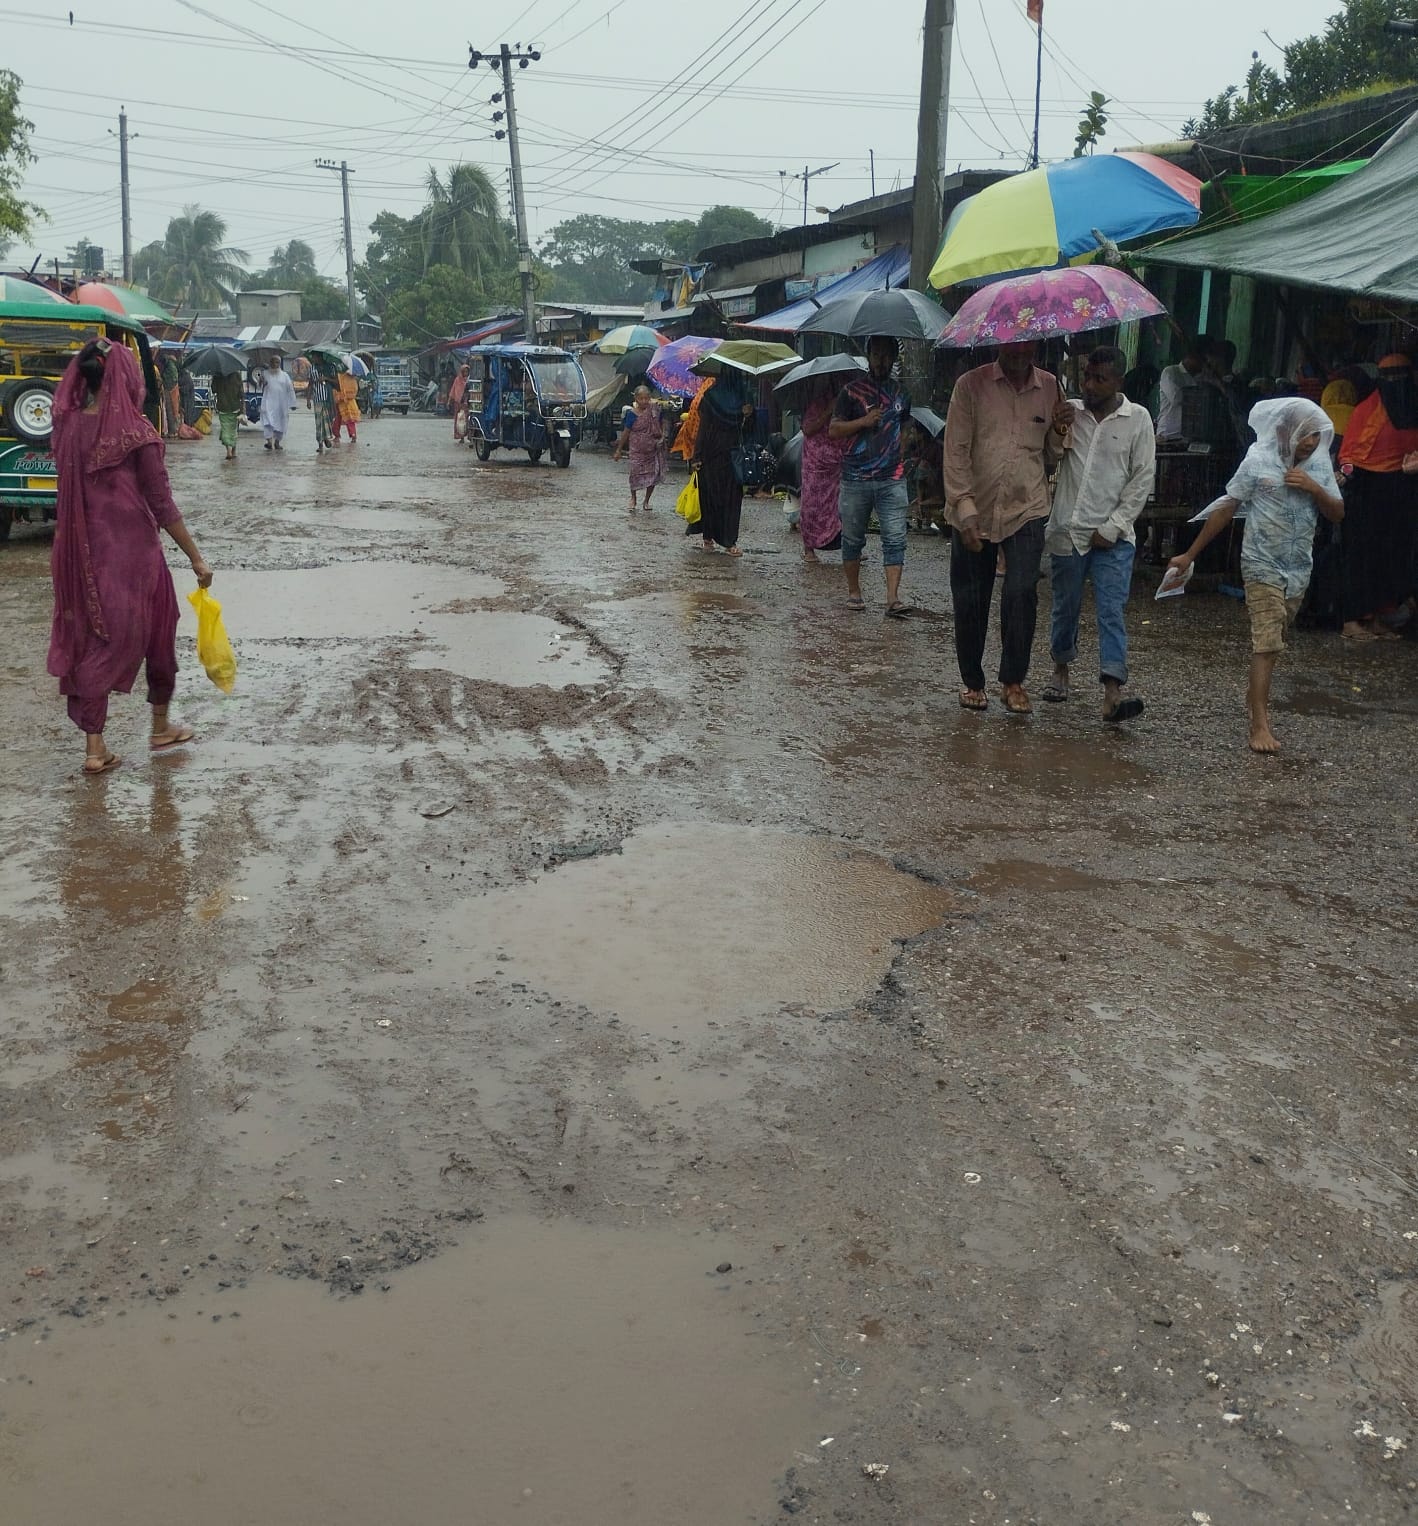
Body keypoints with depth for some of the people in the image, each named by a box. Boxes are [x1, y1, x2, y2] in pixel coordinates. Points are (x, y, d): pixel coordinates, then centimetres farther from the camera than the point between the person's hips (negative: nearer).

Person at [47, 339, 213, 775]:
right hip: (132, 551, -4)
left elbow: (70, 493, 5)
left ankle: (94, 746, 7)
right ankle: (161, 727, 31)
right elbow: (161, 504, -12)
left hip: (82, 552, 4)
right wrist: (196, 558, -6)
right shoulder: (135, 432, -13)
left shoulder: (68, 426, 0)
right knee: (156, 634, 16)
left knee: (90, 639, 10)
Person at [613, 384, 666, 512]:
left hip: (654, 448, 2)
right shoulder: (631, 413, -9)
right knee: (636, 473, -7)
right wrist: (619, 450, 1)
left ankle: (646, 501, 21)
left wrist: (662, 436, 1)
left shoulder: (655, 409, -3)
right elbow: (626, 432, -2)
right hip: (637, 450, -2)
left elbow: (661, 424, 15)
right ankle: (633, 499, 19)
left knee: (654, 474, 2)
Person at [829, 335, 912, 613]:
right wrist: (863, 421, -16)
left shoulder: (900, 392, 14)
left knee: (895, 539, -9)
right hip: (856, 479, -2)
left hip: (892, 480, 2)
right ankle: (854, 592, 23)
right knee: (853, 539, 8)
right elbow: (834, 429, -3)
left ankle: (893, 598, -13)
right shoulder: (852, 390, 2)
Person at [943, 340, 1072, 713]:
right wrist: (964, 509, -14)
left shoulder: (1050, 388, 7)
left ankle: (1014, 680, 1)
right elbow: (956, 452, -5)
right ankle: (971, 680, 22)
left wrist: (1060, 431, -7)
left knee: (1022, 593, -13)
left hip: (1026, 510, 1)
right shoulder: (971, 385, -2)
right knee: (970, 600, 6)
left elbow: (1052, 457, 14)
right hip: (974, 513, -1)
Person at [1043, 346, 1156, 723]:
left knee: (1112, 612, -9)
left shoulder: (1137, 419, -1)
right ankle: (1061, 670, 36)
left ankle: (1112, 695, -16)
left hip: (1112, 536, -2)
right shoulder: (1069, 412, 5)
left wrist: (1113, 527, -8)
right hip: (1067, 530, 2)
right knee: (1066, 607, 14)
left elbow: (1142, 478, -2)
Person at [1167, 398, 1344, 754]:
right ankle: (1260, 724, -15)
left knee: (1273, 640, 16)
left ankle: (1256, 693, 38)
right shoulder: (1258, 461, -10)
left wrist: (1314, 488, -17)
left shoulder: (1320, 465, 2)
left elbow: (1337, 514, 3)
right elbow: (1225, 509, -6)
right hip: (1263, 566, -5)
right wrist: (1190, 555, -5)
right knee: (1267, 643, -13)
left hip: (1299, 568, 5)